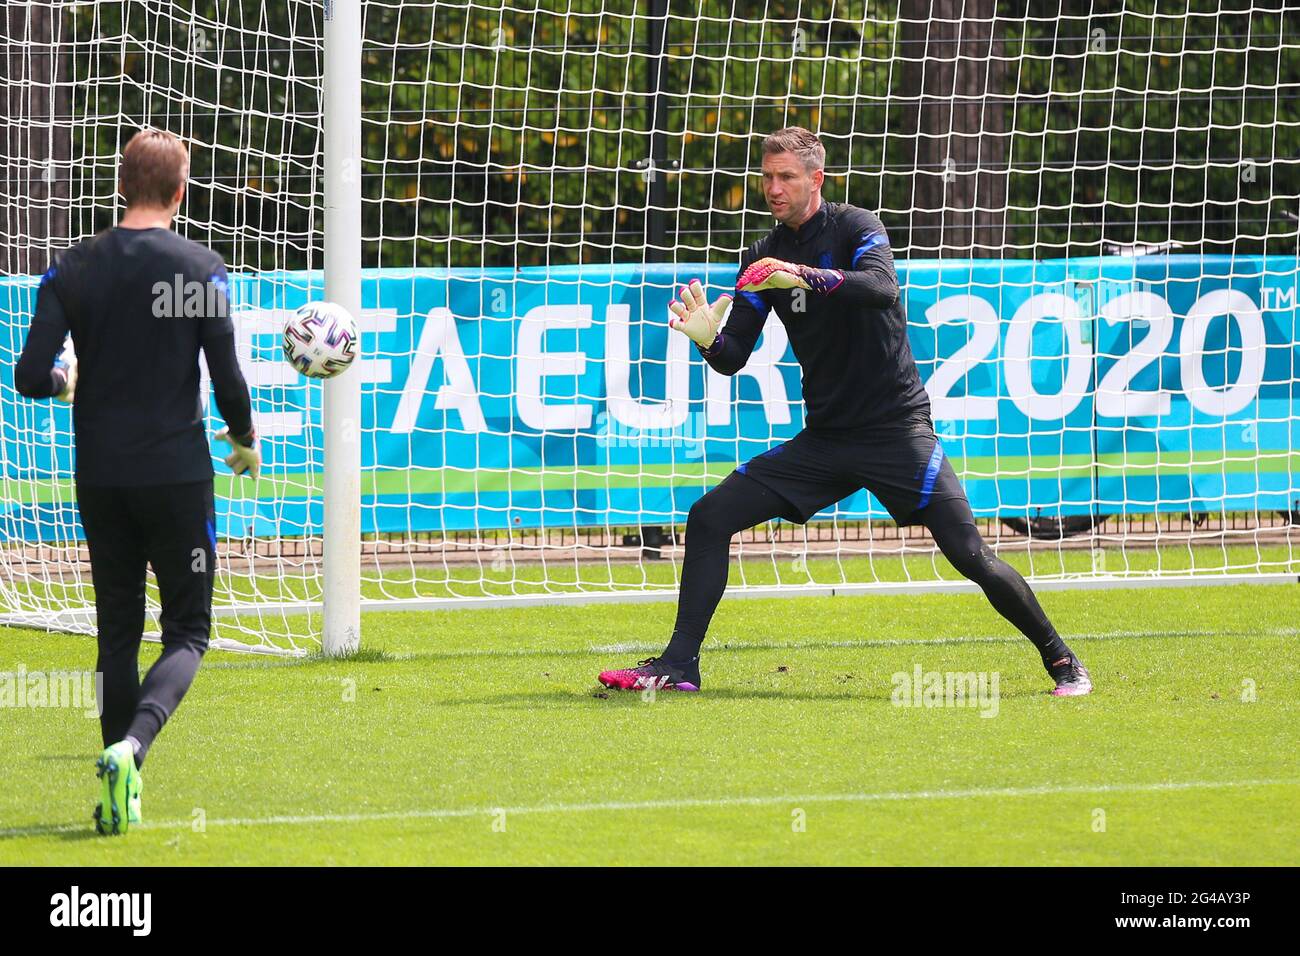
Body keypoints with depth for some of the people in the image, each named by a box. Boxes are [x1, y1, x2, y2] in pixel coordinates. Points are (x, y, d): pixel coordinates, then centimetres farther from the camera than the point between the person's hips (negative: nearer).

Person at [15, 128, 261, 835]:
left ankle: (122, 796, 9)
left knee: (117, 631, 13)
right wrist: (246, 442, 12)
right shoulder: (200, 270, -6)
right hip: (177, 474, -3)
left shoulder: (73, 268, 1)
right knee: (187, 630, 4)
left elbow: (30, 376, -5)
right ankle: (131, 744, -22)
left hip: (99, 478, 3)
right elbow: (228, 379, -7)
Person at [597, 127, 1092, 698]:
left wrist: (806, 276, -43)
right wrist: (708, 336, -17)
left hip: (896, 430, -5)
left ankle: (1061, 661, 5)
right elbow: (734, 358, 6)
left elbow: (883, 287, -29)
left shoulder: (853, 229, -8)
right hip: (824, 440, 5)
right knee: (709, 519, -4)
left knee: (970, 556, -12)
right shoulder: (763, 259, 8)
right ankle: (678, 665, 0)